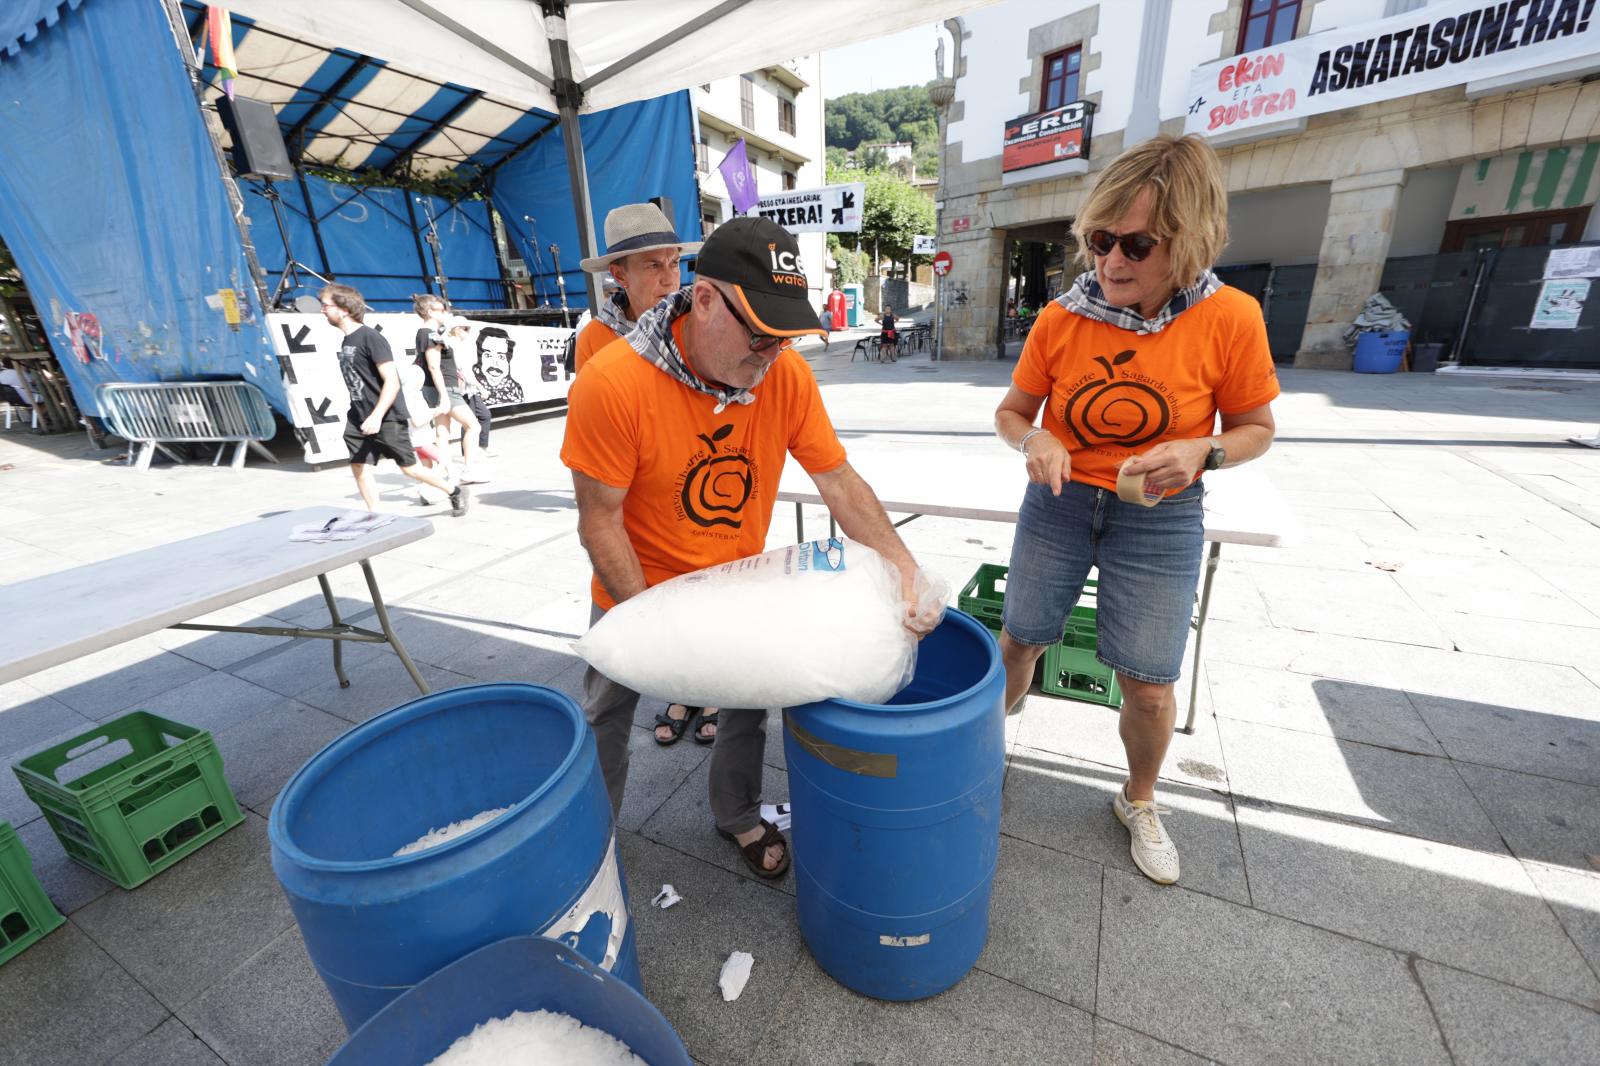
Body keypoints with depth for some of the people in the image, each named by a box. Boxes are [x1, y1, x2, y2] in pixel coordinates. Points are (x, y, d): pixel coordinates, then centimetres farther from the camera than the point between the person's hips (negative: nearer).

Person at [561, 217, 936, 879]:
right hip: (638, 591, -2)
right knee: (605, 720, 19)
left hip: (740, 585, 3)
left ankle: (740, 819, 47)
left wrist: (903, 565, -24)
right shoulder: (611, 383, -28)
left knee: (748, 707, 18)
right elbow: (600, 520, -21)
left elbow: (838, 481, -14)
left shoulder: (787, 374, -18)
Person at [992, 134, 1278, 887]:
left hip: (1159, 520, -1)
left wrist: (1201, 452, -23)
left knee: (1148, 686, 4)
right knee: (1019, 641, 12)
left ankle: (1139, 803, 36)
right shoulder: (1060, 320, -9)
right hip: (1057, 506, 2)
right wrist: (1033, 440, -21)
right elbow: (1010, 412, 1)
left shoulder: (1229, 319, -12)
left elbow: (1255, 430, -1)